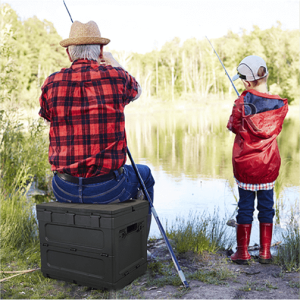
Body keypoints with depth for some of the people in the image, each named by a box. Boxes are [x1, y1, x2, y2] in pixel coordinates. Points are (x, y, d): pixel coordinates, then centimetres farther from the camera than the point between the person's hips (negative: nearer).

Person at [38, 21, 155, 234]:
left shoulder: (52, 84, -1)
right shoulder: (116, 76, -5)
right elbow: (136, 91, 20)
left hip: (64, 191, 3)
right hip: (107, 189, -2)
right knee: (144, 174, 29)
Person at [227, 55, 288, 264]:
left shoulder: (242, 103, -15)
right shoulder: (280, 105, -7)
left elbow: (233, 127, -1)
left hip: (245, 164, -2)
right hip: (269, 165, 2)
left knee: (245, 206, 8)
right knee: (266, 206, 13)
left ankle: (243, 252, 17)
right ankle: (265, 252, 21)